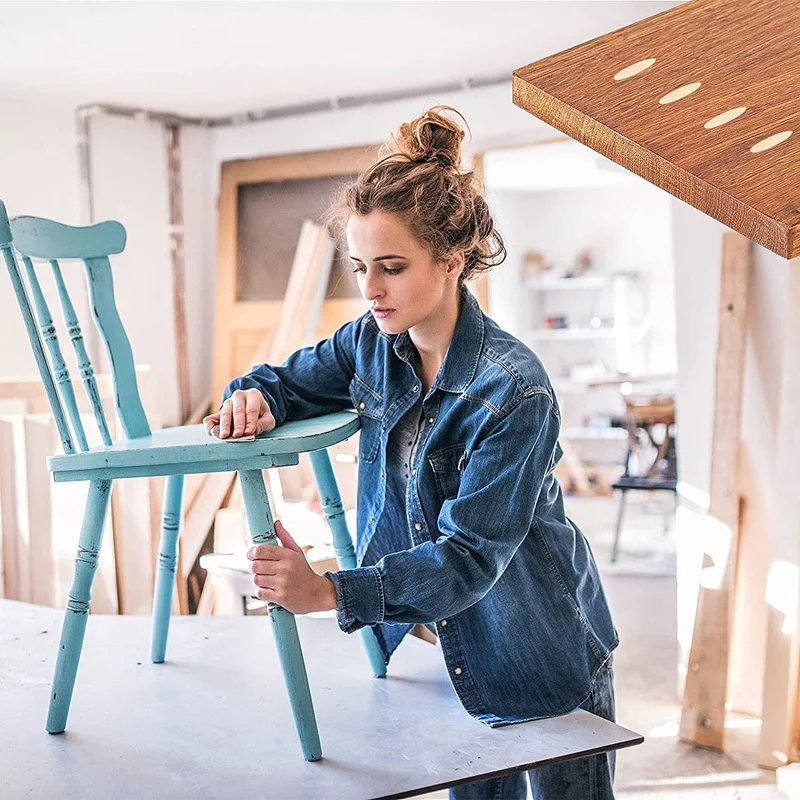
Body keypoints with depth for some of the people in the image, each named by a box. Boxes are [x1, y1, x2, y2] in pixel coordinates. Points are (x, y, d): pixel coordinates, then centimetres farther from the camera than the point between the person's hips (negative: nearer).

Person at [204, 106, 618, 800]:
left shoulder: (512, 390, -29)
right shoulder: (374, 344, -8)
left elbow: (470, 555, -32)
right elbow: (288, 379, 7)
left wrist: (329, 591, -44)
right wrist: (253, 397, -18)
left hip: (547, 659, -5)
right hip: (452, 649, 6)